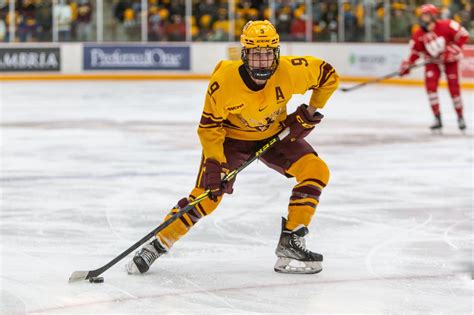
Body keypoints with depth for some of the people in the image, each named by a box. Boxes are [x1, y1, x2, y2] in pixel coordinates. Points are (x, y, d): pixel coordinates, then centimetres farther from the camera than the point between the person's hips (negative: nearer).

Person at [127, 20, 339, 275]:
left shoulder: (291, 71, -27)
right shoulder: (224, 81, -32)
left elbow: (328, 75, -8)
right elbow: (209, 125, -20)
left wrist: (311, 111, -12)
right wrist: (215, 162, -27)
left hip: (274, 133, 3)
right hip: (231, 136, -3)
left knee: (316, 171, -15)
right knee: (206, 196, -15)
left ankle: (290, 244, -8)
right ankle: (157, 245, 2)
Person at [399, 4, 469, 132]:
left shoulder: (446, 26, -24)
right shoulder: (418, 35, -12)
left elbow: (463, 35, -21)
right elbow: (415, 51, -3)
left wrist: (452, 49, -27)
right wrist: (407, 64, -16)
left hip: (450, 59, -3)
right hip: (433, 61, 3)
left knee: (454, 87, -5)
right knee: (430, 85, -15)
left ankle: (460, 117, 14)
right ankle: (437, 118, -8)